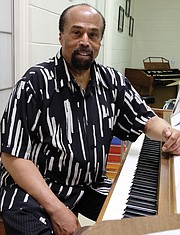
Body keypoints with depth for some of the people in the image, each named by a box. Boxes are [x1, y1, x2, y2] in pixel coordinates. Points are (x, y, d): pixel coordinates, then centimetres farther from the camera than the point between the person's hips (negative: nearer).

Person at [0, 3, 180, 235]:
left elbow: (146, 120, 12)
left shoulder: (113, 81, 0)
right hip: (33, 188, -4)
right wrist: (56, 209, -22)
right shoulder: (36, 83, -15)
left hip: (91, 186, 5)